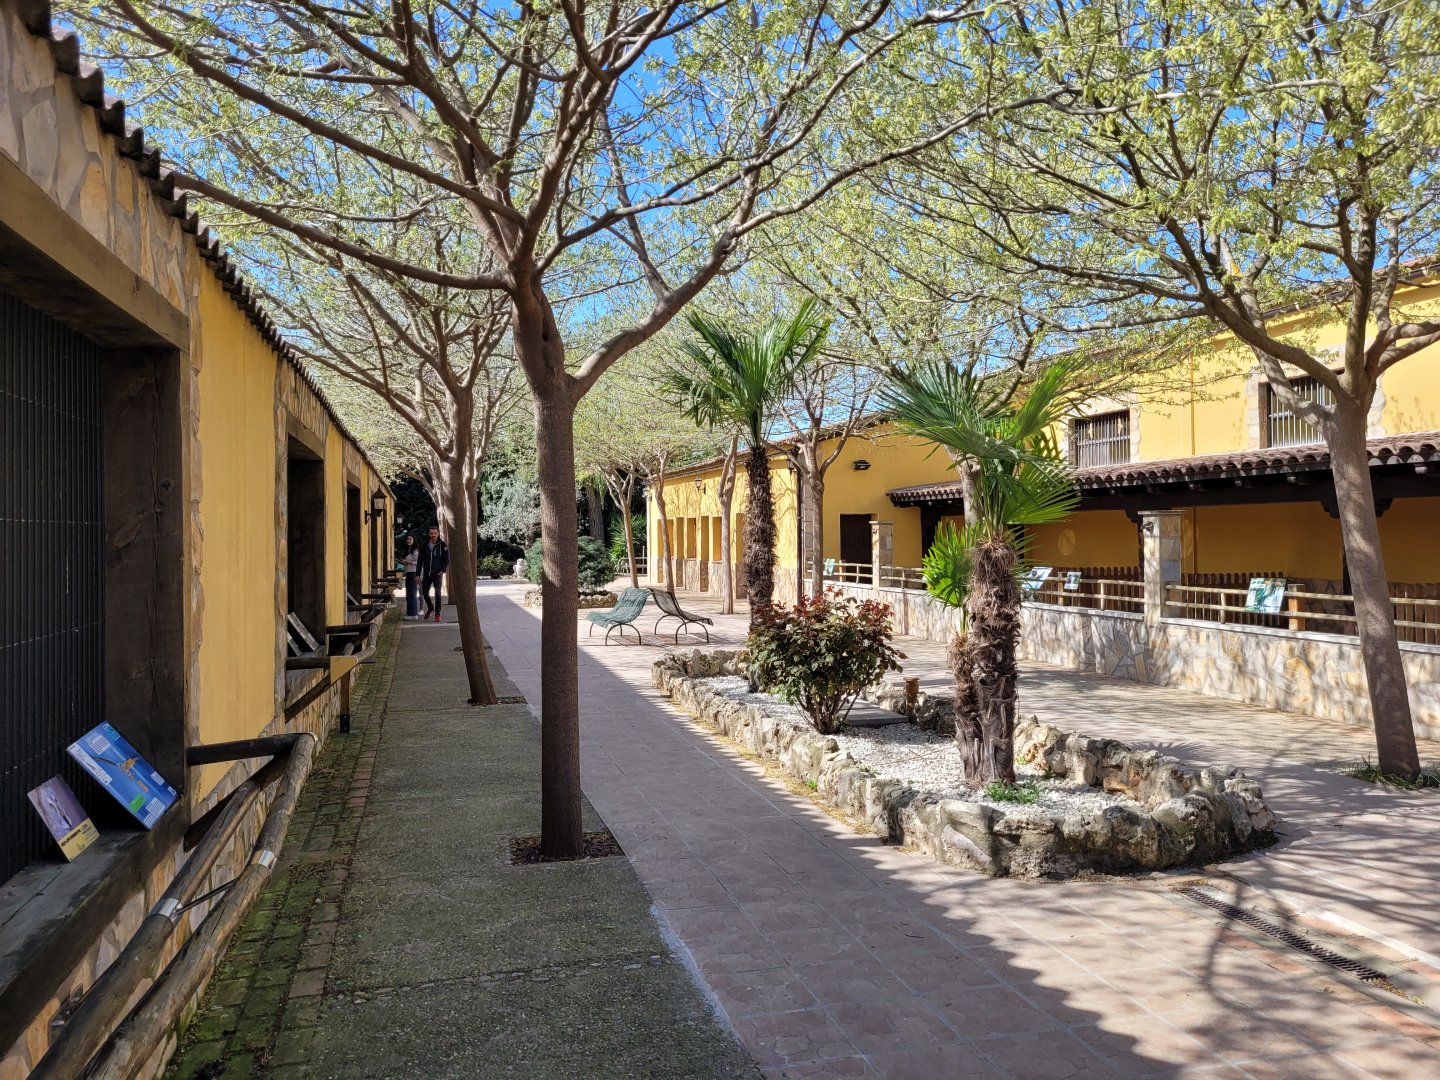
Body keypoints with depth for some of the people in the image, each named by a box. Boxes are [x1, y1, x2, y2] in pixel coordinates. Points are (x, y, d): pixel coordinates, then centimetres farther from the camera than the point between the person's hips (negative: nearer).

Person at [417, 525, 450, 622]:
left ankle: (437, 614, -2)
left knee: (437, 593, -11)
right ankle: (430, 608, 34)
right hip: (426, 574, 3)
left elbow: (447, 560, -2)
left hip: (437, 574, -3)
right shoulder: (424, 545, 2)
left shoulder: (443, 545, -5)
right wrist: (418, 574, 1)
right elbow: (420, 560, 6)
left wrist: (442, 571, -16)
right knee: (424, 592, 8)